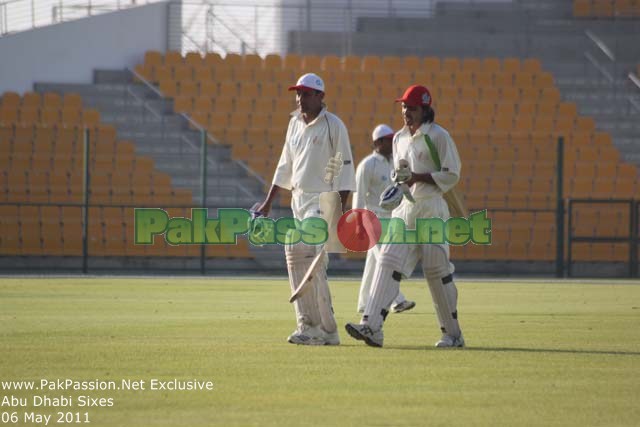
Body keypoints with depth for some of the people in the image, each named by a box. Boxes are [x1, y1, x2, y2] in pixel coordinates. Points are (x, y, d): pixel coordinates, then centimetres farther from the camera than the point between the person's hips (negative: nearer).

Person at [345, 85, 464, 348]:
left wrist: (418, 177, -18)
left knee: (437, 271, -1)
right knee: (388, 261, -9)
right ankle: (372, 326, -19)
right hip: (404, 208, 6)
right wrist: (398, 182, 3)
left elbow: (451, 175, -9)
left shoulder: (438, 136, -6)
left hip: (431, 209, -6)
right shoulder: (399, 138, 15)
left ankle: (453, 334, 11)